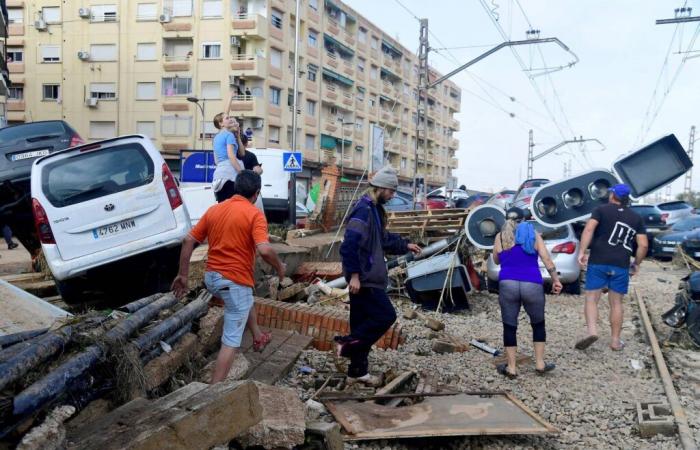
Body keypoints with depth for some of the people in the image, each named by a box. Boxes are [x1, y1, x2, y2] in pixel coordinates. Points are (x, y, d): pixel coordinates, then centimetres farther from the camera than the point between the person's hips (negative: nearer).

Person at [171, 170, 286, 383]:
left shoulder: (213, 209, 7)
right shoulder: (254, 214, -11)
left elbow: (188, 241, 6)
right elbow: (264, 250, -24)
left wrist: (182, 275, 12)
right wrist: (280, 267, -4)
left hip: (211, 278, 7)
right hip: (235, 282, -7)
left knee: (247, 300, 36)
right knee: (231, 340, 1)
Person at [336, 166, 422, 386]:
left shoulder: (375, 210, 14)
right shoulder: (363, 210, -18)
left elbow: (384, 239, 27)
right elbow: (350, 244, -24)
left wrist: (405, 245, 21)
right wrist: (354, 274, -25)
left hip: (368, 277, 10)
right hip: (363, 278, -10)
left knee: (363, 321, 13)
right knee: (385, 316, -6)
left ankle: (358, 371, 21)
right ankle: (347, 343, 1)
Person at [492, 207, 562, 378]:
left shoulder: (500, 237, 8)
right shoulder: (533, 234, 8)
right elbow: (547, 259, 2)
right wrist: (556, 280, 7)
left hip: (508, 285, 0)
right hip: (532, 285, 1)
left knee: (509, 326, 8)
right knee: (538, 324, 19)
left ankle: (511, 368, 11)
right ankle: (540, 364, 21)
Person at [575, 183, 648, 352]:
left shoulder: (601, 210, 4)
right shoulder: (636, 218, 14)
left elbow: (589, 229, -13)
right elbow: (643, 245, 7)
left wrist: (582, 252, -14)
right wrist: (637, 263, 18)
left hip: (598, 262, -3)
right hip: (621, 266, 3)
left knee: (591, 299, 3)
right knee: (616, 303, 12)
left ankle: (592, 331, -17)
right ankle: (615, 340, 16)